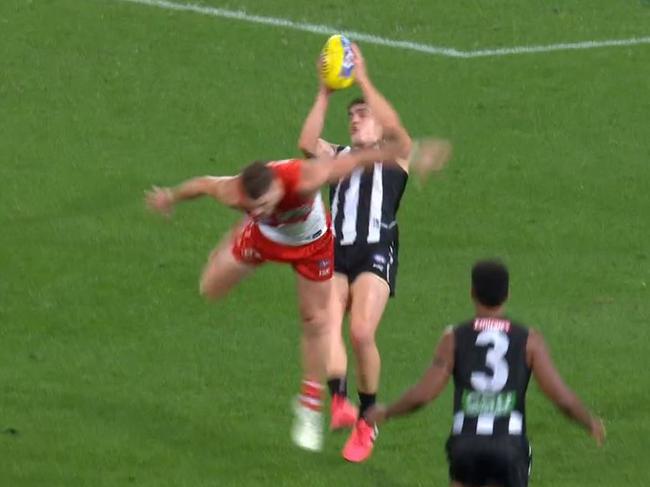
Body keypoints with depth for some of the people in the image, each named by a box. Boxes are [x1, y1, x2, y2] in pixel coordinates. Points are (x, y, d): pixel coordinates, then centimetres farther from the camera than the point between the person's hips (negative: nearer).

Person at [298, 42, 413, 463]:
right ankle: (339, 401, -34)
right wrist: (325, 94, -5)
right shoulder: (337, 157, 23)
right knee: (326, 326, -22)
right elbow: (307, 143, 2)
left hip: (376, 253, -4)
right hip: (335, 253, 4)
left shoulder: (395, 157, 14)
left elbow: (396, 128, -9)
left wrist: (364, 81, -12)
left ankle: (368, 419, -5)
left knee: (363, 332, -19)